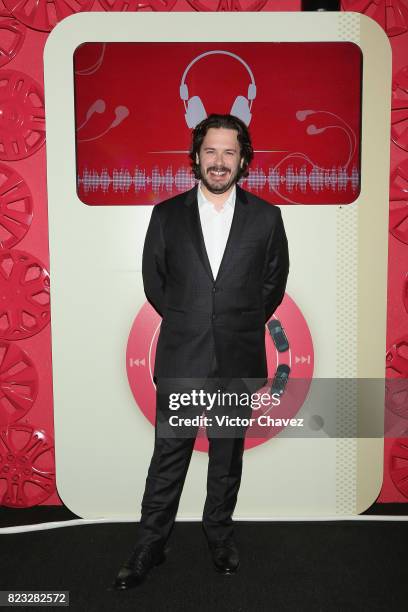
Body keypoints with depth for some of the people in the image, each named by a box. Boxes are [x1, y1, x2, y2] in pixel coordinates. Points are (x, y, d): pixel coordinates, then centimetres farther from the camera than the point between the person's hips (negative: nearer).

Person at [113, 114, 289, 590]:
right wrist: (187, 323, 8)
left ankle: (219, 532, 38)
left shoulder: (266, 217, 0)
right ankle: (150, 545, 27)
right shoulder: (167, 215, 0)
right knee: (168, 458, 9)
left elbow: (274, 283, 8)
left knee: (227, 457, 16)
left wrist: (241, 326, 7)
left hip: (239, 361, 1)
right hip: (181, 360, 0)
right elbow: (154, 282, 7)